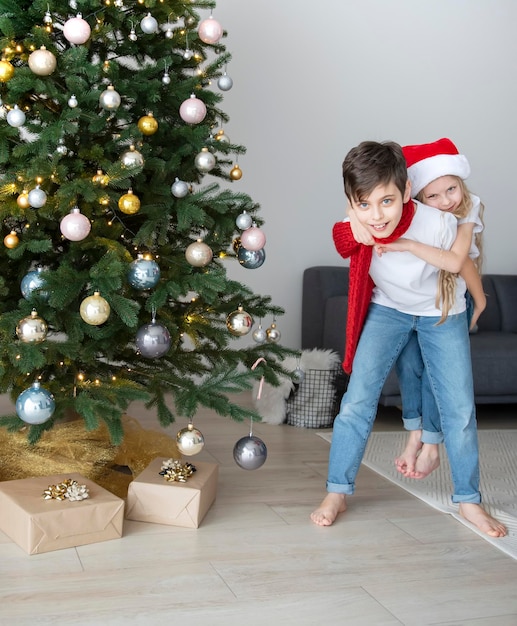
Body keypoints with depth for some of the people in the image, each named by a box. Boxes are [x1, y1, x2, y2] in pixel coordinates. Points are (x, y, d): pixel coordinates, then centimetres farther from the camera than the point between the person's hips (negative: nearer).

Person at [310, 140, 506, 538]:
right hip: (387, 308, 1)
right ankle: (337, 493, 5)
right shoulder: (349, 233, -28)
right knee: (358, 398, -8)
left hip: (442, 313, -1)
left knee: (459, 408, 0)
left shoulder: (440, 224, -35)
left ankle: (469, 500, 18)